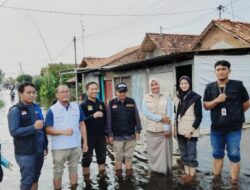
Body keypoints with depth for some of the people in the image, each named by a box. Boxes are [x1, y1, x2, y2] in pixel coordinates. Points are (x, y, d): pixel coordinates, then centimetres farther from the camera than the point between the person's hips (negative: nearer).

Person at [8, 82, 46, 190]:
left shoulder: (36, 108, 8)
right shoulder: (15, 110, -11)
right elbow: (14, 132, -19)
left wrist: (45, 145, 16)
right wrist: (34, 127, -26)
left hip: (39, 151, 6)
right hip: (25, 153, -6)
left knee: (35, 178, 16)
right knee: (27, 181, 3)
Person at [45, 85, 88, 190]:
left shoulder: (77, 107, 2)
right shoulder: (52, 110, -8)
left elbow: (82, 125, 6)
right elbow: (47, 129, -11)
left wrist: (85, 142, 3)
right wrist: (63, 132, -24)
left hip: (76, 146, 3)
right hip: (59, 147, -3)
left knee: (74, 169, 18)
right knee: (58, 171, 11)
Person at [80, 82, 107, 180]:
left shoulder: (101, 104, 8)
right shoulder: (83, 105, -5)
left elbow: (105, 119, 12)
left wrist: (106, 133, 10)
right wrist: (93, 116, -27)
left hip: (101, 135, 5)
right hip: (88, 136, -4)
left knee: (102, 156, 15)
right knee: (87, 158, 5)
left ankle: (102, 175, 31)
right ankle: (86, 178, 18)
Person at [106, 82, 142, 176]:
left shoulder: (131, 102, 2)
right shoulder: (111, 104, -2)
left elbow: (137, 117, 4)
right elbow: (109, 120, -2)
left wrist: (138, 131, 2)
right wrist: (110, 135, -3)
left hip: (130, 135, 1)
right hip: (117, 136, -1)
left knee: (129, 155, 12)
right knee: (118, 156, 11)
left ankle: (129, 172, 26)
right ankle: (118, 173, 25)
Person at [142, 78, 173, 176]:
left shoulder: (166, 96, 3)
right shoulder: (146, 97, 5)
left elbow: (169, 113, -4)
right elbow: (146, 112, -7)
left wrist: (166, 128, -13)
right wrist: (160, 118, -15)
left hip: (164, 129, -1)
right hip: (151, 129, 1)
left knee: (165, 151, 1)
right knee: (152, 151, 7)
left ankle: (166, 171, 14)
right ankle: (155, 170, 20)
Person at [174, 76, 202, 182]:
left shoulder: (195, 98, -8)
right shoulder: (178, 98, 9)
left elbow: (199, 116, -9)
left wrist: (191, 130, -14)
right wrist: (175, 129, 12)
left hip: (190, 131, -6)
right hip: (180, 131, 6)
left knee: (191, 154, 1)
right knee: (183, 154, 13)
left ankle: (192, 174, 14)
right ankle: (186, 172, 24)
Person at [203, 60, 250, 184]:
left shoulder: (238, 85, -5)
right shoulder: (210, 87, 2)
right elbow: (206, 106, -1)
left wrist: (235, 114, 11)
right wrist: (217, 100, -18)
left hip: (234, 127, -3)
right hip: (216, 127, 3)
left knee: (234, 155, 5)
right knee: (217, 154, 15)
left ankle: (234, 181, 16)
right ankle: (216, 178, 30)